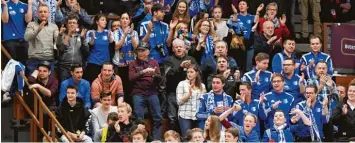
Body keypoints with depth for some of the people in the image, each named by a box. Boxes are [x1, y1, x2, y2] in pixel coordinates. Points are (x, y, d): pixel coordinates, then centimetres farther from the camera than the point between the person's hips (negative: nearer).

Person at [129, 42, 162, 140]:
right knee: (139, 119, -5)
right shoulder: (133, 64, 7)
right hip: (138, 94, -2)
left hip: (152, 93, 2)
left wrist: (154, 74, -17)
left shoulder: (154, 63, 13)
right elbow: (131, 78, -8)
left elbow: (159, 79, 6)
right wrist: (143, 71, -20)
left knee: (158, 118, -3)